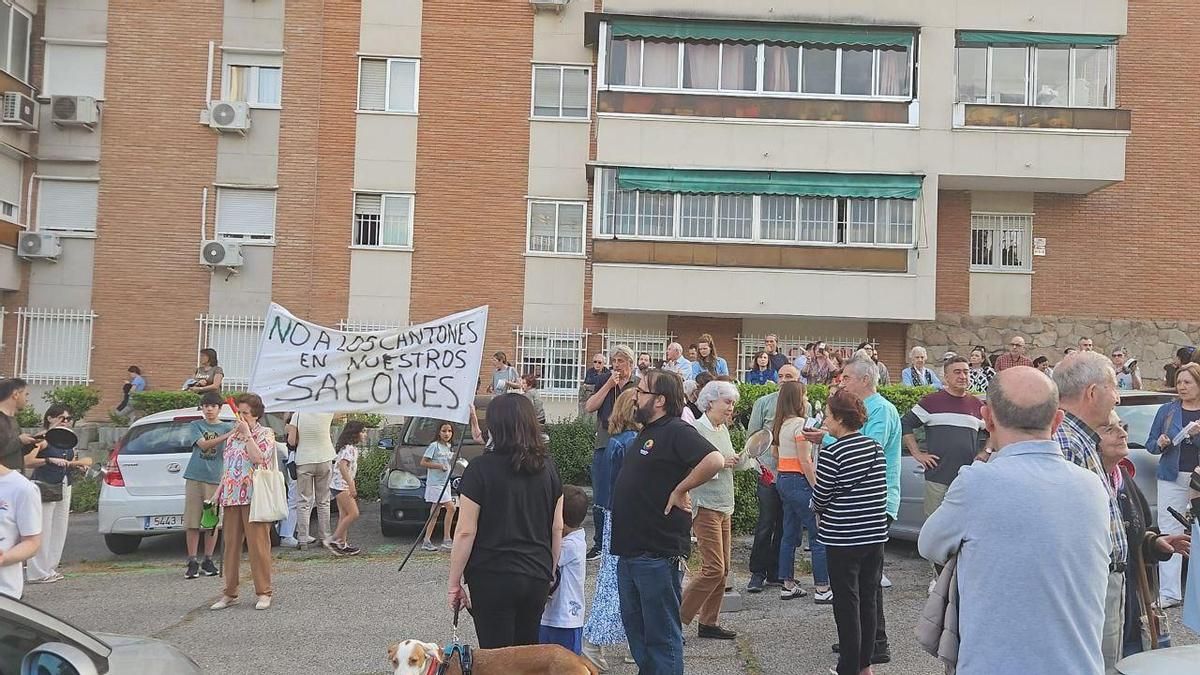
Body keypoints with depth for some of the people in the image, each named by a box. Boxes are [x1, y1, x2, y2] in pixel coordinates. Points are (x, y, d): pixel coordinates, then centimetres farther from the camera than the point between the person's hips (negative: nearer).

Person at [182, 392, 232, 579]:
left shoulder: (228, 427, 9)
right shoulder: (195, 426, 8)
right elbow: (203, 444, -9)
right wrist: (226, 436, -23)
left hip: (216, 479, 0)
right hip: (194, 477, 0)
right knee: (192, 521, 0)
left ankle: (208, 561, 14)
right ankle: (192, 562, 7)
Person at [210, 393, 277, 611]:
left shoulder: (265, 434, 0)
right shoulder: (232, 437, 18)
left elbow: (257, 457, -18)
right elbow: (227, 468, 21)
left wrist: (247, 434, -10)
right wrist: (218, 493, 14)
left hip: (254, 498, -6)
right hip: (231, 497, 6)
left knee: (258, 545, -5)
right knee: (231, 545, 7)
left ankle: (264, 592, 2)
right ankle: (230, 593, 13)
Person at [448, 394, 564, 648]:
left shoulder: (481, 469, -10)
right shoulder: (547, 467, 5)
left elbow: (466, 532, -11)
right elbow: (557, 528, 9)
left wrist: (454, 583, -3)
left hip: (493, 577, -5)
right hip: (537, 576, 5)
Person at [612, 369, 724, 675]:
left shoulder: (677, 431, -15)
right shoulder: (646, 432, 14)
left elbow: (714, 460, -31)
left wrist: (679, 491, -21)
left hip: (658, 555, -10)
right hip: (630, 552, 10)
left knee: (662, 636, 0)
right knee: (634, 626, 19)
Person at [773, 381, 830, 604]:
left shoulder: (781, 425, 11)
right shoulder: (800, 423, -15)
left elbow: (774, 453, 20)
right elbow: (805, 462, -17)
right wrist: (817, 489, -15)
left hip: (783, 479, 9)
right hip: (799, 481, -9)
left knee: (790, 534, 14)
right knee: (819, 537, -4)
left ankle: (787, 585, 17)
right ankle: (822, 589, -4)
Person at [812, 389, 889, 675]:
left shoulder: (832, 453, -15)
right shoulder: (875, 447, 4)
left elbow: (820, 498, -9)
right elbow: (880, 490, 11)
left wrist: (819, 511, 12)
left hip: (843, 538, -6)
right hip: (875, 534, 6)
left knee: (847, 604, 2)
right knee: (869, 600, 14)